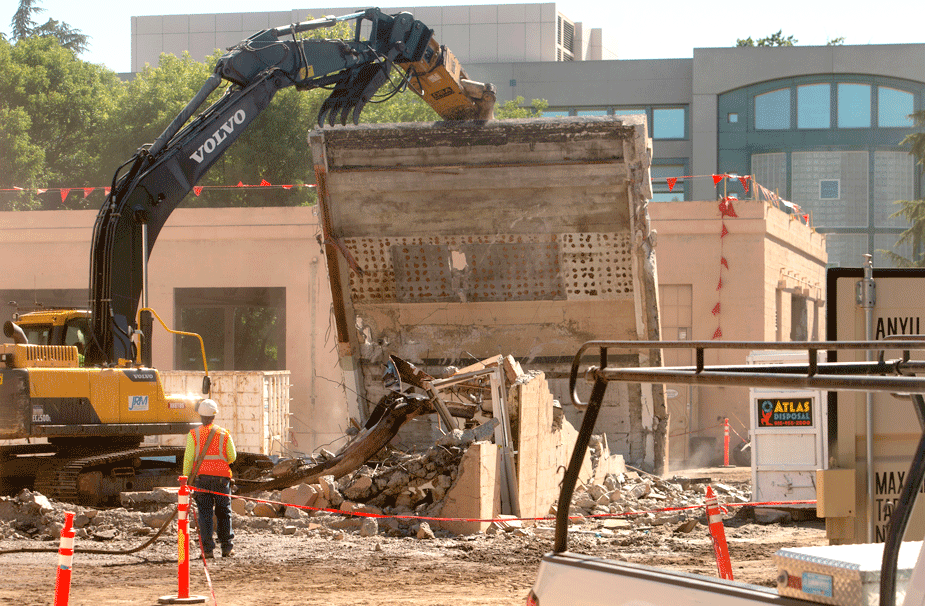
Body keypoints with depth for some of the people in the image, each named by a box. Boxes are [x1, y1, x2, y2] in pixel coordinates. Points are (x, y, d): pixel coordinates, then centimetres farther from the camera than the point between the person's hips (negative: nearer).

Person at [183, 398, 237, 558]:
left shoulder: (193, 434, 0)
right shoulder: (224, 434, 4)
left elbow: (188, 458, -3)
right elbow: (232, 457, 6)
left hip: (201, 477, -1)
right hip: (222, 477, 1)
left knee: (204, 513, 1)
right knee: (224, 513, 9)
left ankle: (207, 548, -5)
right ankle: (227, 547, 7)